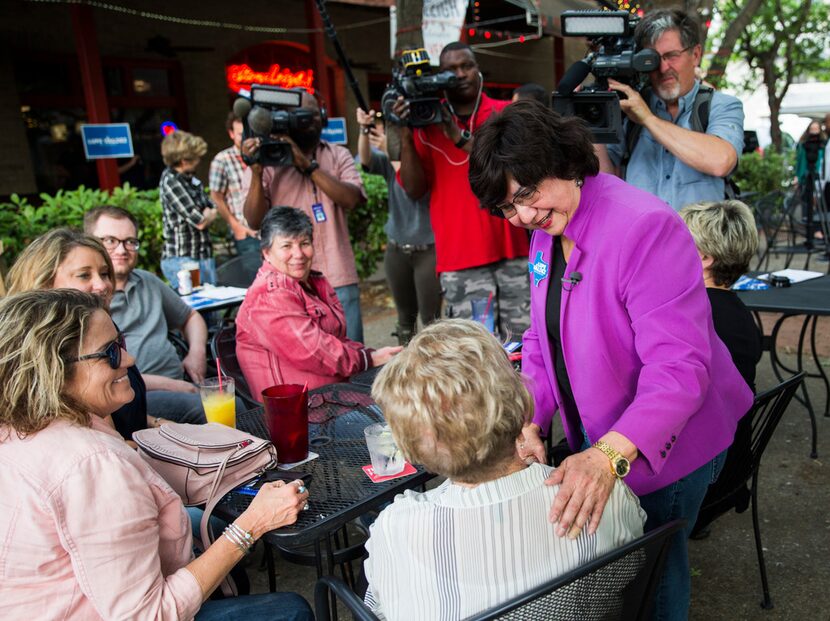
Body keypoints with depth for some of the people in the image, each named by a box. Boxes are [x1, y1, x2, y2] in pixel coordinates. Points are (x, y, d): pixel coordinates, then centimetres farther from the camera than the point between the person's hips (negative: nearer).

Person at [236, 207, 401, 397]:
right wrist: (369, 359, -10)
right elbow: (313, 352, -20)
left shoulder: (316, 282, 17)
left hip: (338, 387, 9)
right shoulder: (269, 297, -14)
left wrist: (371, 354, -3)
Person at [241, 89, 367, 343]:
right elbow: (255, 221, -6)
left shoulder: (338, 155, 9)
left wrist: (308, 164, -15)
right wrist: (256, 172, -20)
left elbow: (351, 199, -9)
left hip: (339, 280, 2)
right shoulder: (265, 160, 4)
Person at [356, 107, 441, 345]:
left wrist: (391, 151, -30)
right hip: (397, 249, 5)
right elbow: (365, 159, -15)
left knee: (431, 318, -5)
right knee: (405, 316, 13)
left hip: (428, 249, -4)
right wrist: (364, 130, -32)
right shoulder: (388, 157, 4)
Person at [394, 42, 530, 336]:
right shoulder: (427, 123, 9)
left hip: (511, 249, 1)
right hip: (460, 258, -1)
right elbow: (414, 190, 3)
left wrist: (459, 136, -12)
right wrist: (406, 135, -8)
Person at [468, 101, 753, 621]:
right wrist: (530, 421, -10)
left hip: (663, 449, -7)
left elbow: (678, 367, -32)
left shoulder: (646, 227, -27)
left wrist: (610, 454, -43)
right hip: (596, 442, 7)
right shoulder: (545, 233, 0)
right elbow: (542, 341, 5)